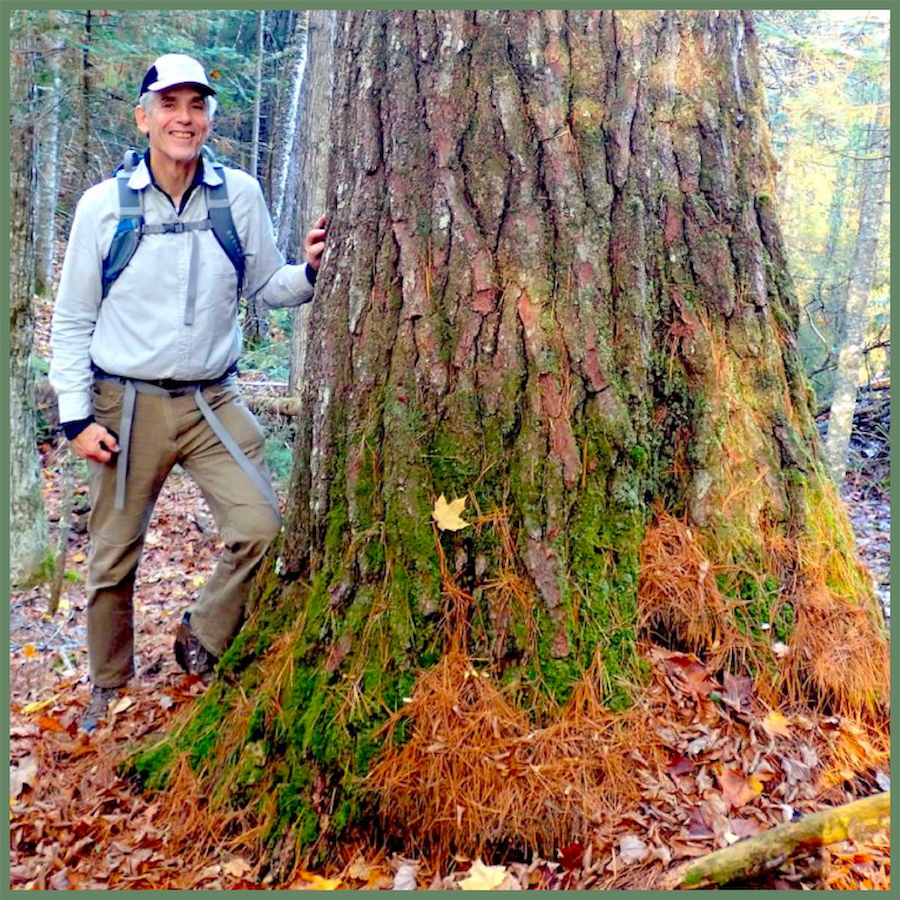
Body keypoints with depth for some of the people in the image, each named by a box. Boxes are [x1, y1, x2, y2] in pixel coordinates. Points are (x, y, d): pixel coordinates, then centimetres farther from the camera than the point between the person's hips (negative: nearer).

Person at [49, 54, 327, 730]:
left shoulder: (240, 195, 0)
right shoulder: (103, 205, -3)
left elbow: (266, 288, 8)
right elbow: (73, 320, 2)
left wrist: (309, 271, -13)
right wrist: (76, 416, -4)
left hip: (213, 401, 1)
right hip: (126, 406, -1)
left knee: (260, 528, -13)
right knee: (114, 559, 9)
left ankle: (202, 638, 15)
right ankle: (110, 690, 31)